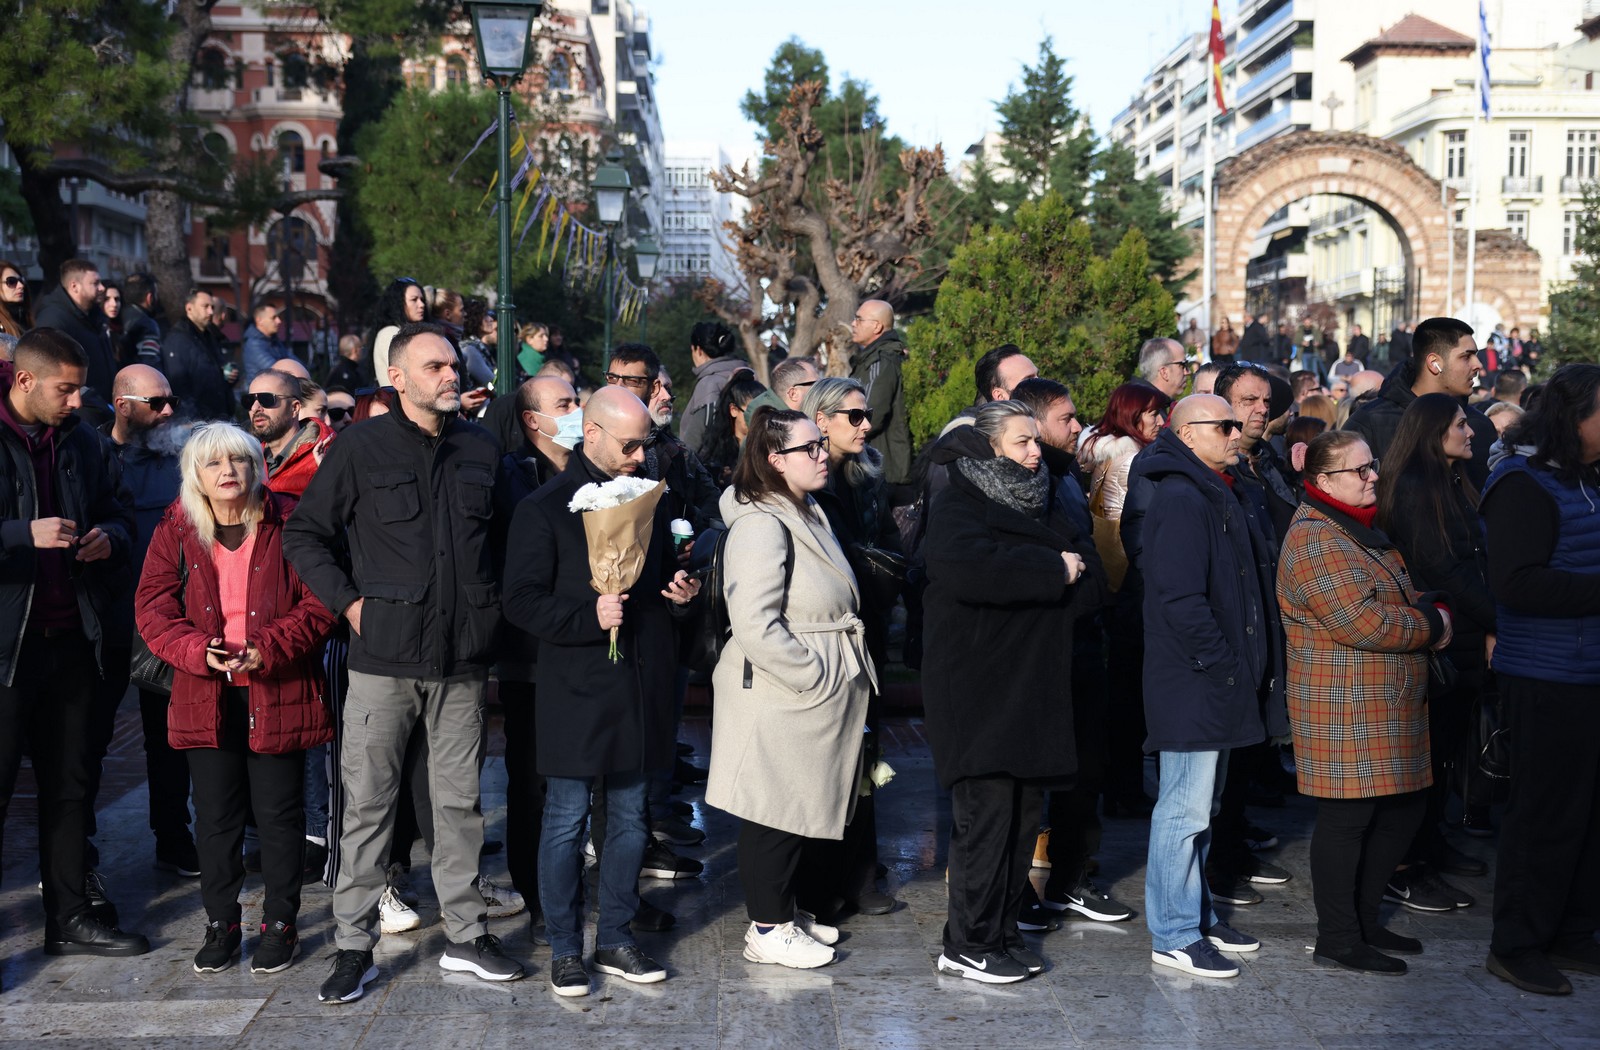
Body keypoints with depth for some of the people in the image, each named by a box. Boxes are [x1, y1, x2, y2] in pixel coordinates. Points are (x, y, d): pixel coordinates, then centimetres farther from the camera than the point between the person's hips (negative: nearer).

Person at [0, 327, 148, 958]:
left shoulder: (83, 442, 10)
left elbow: (118, 510, 22)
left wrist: (109, 536, 0)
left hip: (70, 638, 6)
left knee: (68, 785, 14)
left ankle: (70, 917, 26)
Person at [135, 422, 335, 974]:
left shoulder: (289, 523, -4)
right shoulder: (176, 530, 4)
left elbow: (318, 602, -7)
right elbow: (155, 607, 1)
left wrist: (268, 648, -19)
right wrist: (199, 652, -16)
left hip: (277, 694, -2)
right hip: (206, 697, 3)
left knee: (279, 813, 5)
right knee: (215, 816, 10)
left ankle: (279, 924, 19)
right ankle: (221, 925, 24)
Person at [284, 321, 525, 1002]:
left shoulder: (479, 449, 10)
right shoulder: (360, 447, -1)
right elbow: (304, 533, 3)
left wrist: (490, 605, 9)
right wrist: (348, 600, -5)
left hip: (463, 660, 3)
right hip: (383, 657, -3)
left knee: (459, 802, 10)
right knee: (367, 802, 2)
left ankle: (465, 936, 21)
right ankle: (355, 946, 13)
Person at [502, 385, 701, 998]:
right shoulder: (544, 508, -5)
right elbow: (522, 602, -9)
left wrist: (679, 594, 2)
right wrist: (589, 616, -21)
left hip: (639, 687, 5)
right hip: (575, 688, -5)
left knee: (630, 816, 12)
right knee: (566, 819, 2)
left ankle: (615, 938, 24)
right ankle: (564, 949, 15)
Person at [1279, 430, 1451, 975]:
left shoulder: (1362, 529, 18)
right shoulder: (1315, 541, -16)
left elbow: (1403, 598, 24)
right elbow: (1365, 622, -23)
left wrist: (1432, 608, 0)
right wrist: (1432, 626, -9)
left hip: (1389, 709, 10)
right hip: (1344, 712, -10)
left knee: (1402, 811, 15)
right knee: (1346, 819, -2)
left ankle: (1363, 918, 28)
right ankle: (1337, 939, 11)